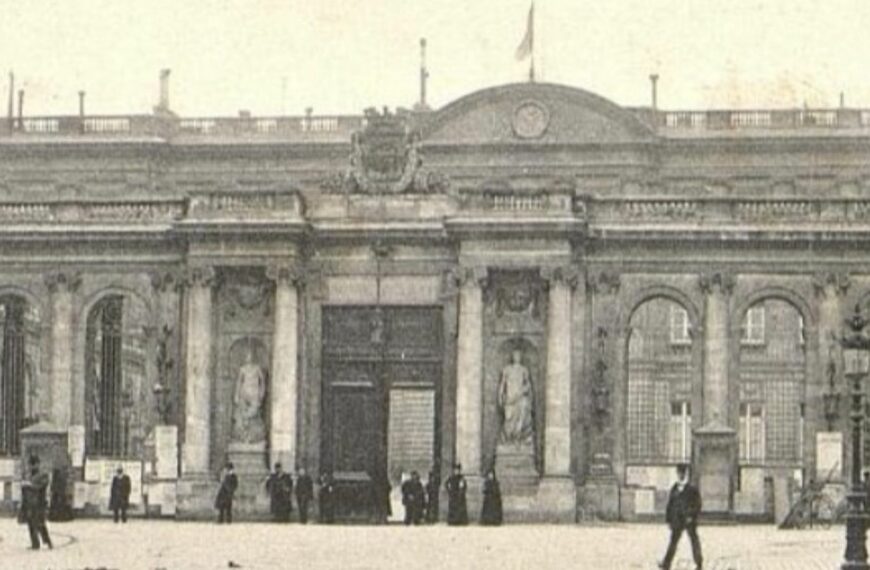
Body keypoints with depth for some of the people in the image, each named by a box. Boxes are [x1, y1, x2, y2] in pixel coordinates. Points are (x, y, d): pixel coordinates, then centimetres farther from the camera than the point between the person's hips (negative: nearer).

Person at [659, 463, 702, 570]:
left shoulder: (692, 489, -4)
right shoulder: (674, 489, 8)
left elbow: (698, 505, -6)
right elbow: (670, 505, 11)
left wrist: (692, 516, -17)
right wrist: (669, 520, 7)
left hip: (689, 520, -3)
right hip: (677, 520, 3)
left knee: (694, 542, 6)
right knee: (673, 542, -1)